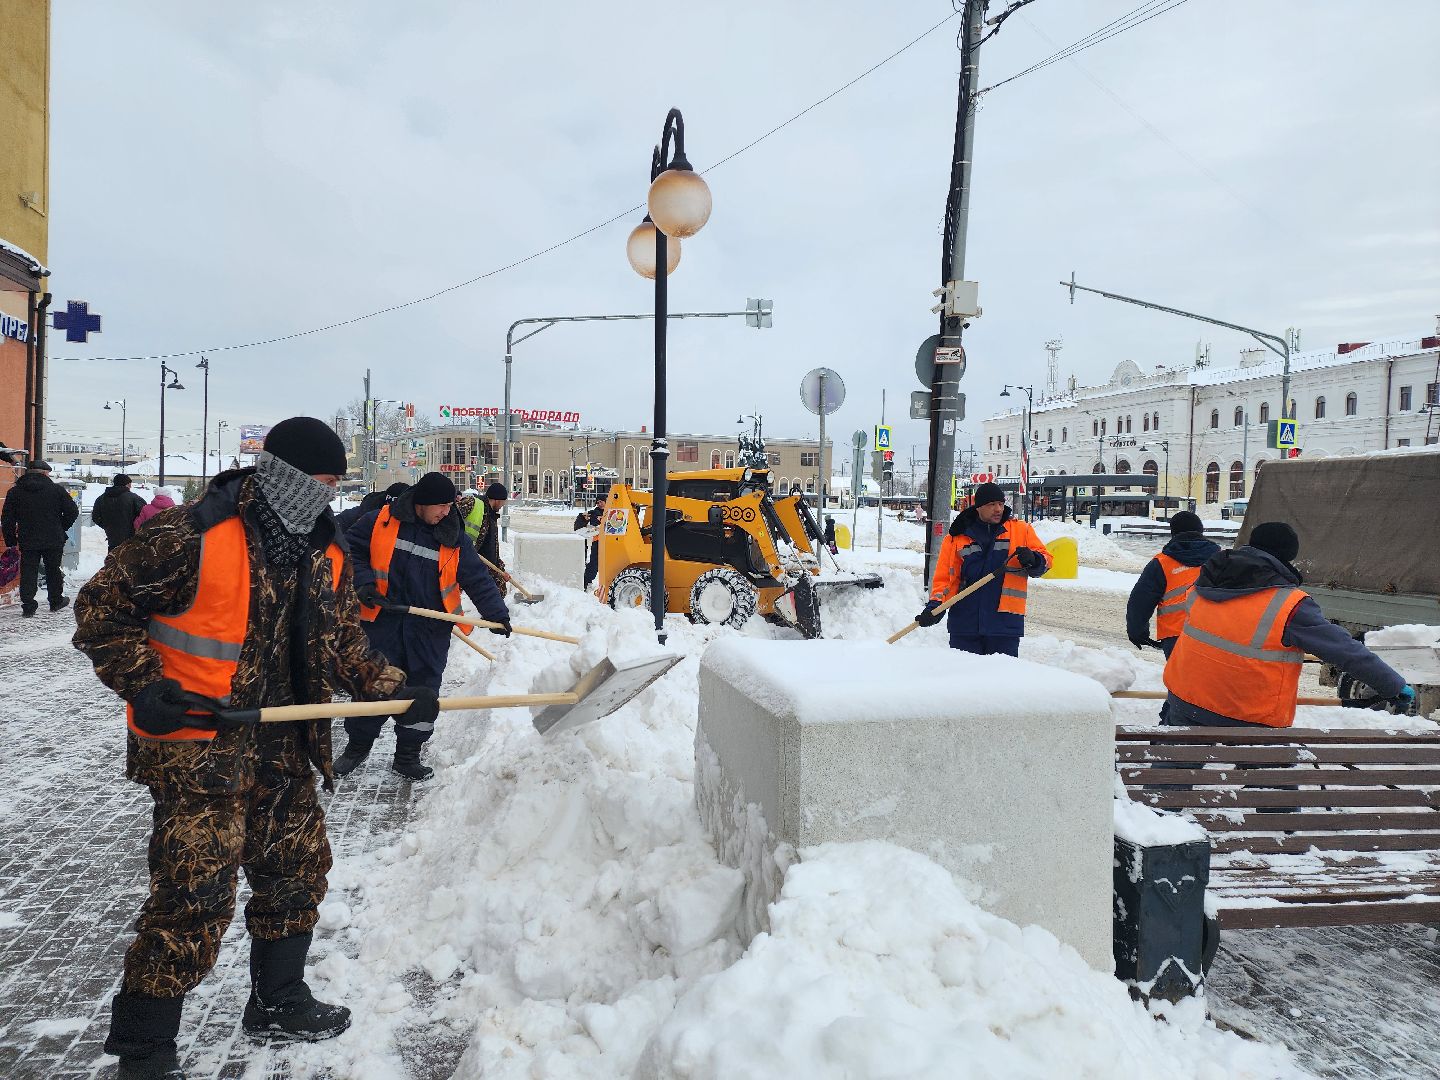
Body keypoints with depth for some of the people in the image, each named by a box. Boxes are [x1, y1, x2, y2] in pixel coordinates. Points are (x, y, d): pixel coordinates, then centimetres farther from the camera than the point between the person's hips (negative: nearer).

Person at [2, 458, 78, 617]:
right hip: (53, 540, -1)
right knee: (53, 571, 14)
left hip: (27, 540, 1)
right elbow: (72, 511, -4)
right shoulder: (56, 489, -5)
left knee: (28, 573, 5)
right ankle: (56, 601, 25)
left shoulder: (15, 491, 1)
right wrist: (61, 529, 10)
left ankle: (28, 606, 1)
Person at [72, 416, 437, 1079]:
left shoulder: (326, 555, 6)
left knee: (298, 868, 16)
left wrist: (391, 689, 0)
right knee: (194, 893, -7)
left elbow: (342, 643, 14)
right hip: (195, 746, -7)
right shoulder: (190, 535, -17)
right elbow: (101, 608, -10)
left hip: (281, 749, 8)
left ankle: (277, 1003, 37)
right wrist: (143, 684, -20)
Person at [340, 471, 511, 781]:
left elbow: (478, 578, 1)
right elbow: (351, 551, 4)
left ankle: (408, 755, 21)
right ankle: (358, 745, 28)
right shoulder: (379, 523, -3)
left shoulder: (454, 539, 2)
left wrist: (496, 614, -9)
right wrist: (362, 583, -11)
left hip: (430, 631, 2)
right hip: (382, 623, -2)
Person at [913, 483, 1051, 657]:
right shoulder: (957, 536, 7)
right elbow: (944, 576, 7)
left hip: (1005, 623, -1)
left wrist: (1033, 560, -15)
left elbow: (1045, 559, 8)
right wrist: (935, 606, -6)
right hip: (964, 621, 1)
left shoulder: (1021, 530, 7)